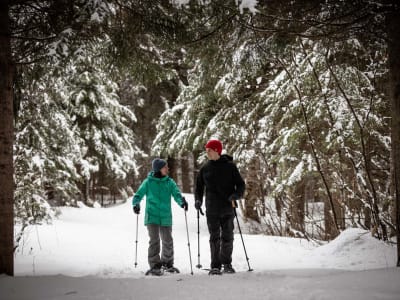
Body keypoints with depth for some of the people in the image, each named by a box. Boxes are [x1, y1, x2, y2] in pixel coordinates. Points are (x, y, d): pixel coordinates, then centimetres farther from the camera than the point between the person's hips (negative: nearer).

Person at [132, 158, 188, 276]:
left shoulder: (169, 182, 4)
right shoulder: (148, 182, -1)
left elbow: (176, 194, -6)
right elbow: (138, 195, 0)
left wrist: (182, 201, -27)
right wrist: (136, 204, -20)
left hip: (165, 217, 3)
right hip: (152, 217, -3)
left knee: (168, 241, 10)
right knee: (154, 241, -11)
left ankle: (167, 263, 30)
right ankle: (154, 265, -1)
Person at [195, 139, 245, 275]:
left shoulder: (230, 166, 1)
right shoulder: (205, 169, 9)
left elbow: (241, 185, 2)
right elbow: (199, 187, 17)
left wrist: (235, 195, -16)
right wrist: (198, 200, -1)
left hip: (228, 208, -1)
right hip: (212, 210, 1)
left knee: (227, 237, 4)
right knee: (214, 238, 0)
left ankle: (227, 264, 17)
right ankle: (215, 266, 3)